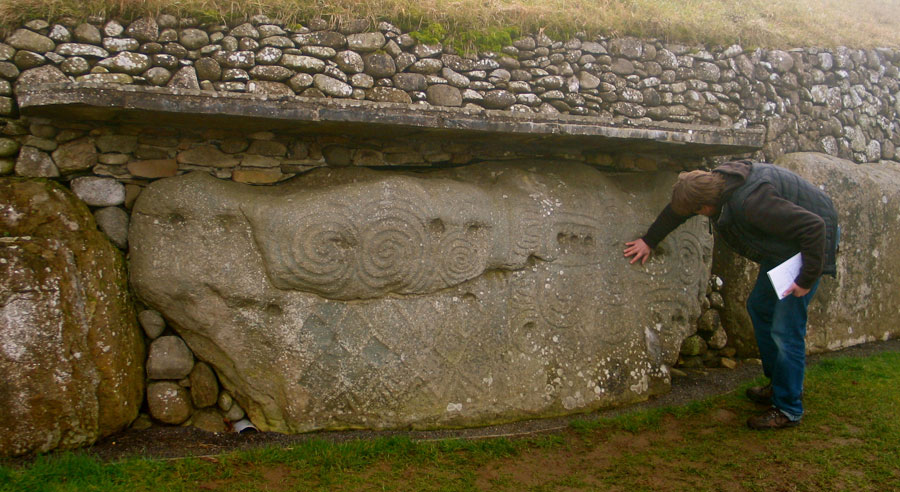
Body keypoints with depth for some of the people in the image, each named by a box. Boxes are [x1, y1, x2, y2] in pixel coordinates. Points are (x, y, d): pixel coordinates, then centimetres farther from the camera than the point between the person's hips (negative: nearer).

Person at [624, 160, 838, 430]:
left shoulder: (751, 203, -38)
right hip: (783, 245, 10)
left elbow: (813, 228, -35)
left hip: (809, 244, -10)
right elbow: (677, 209, 9)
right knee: (759, 307, 17)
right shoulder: (716, 181, -10)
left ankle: (788, 409, 4)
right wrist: (649, 241, 17)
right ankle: (780, 384, 30)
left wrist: (806, 279, -27)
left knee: (786, 328, -9)